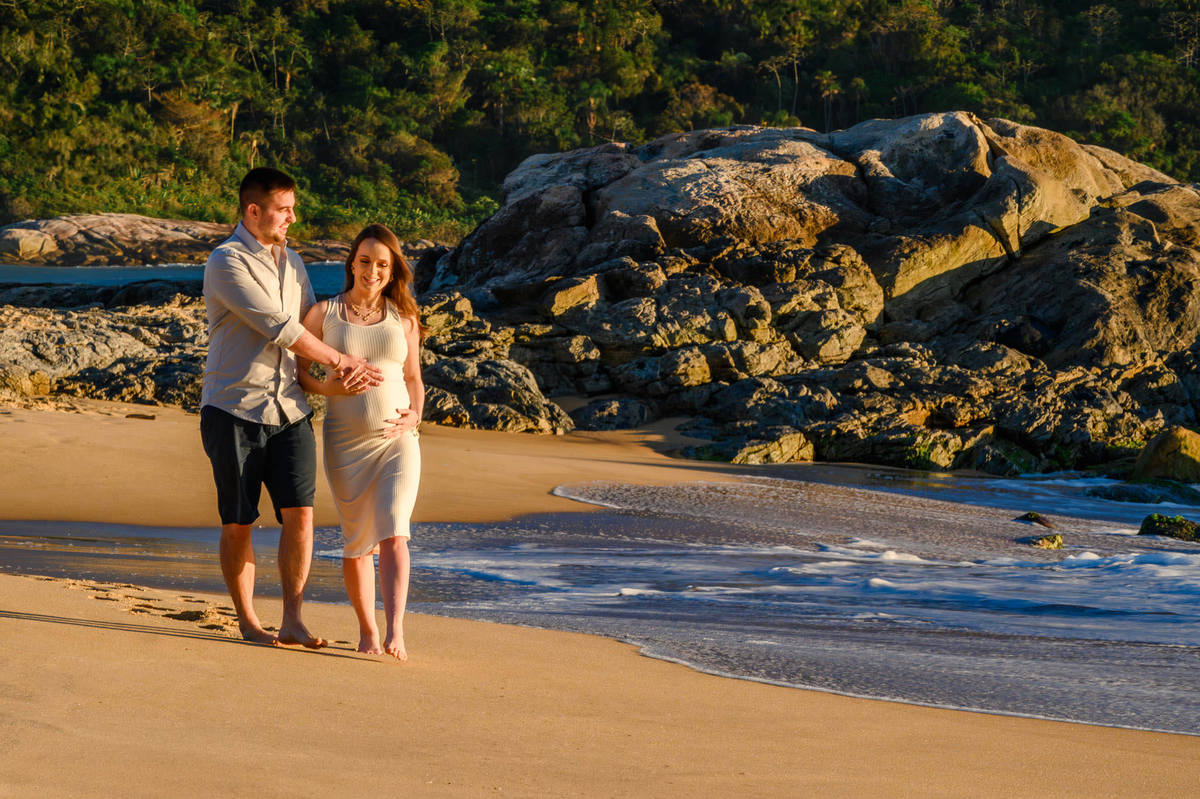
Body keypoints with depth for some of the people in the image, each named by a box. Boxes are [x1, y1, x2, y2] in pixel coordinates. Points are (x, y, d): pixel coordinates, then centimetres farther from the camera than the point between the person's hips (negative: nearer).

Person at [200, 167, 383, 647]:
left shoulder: (290, 261, 15)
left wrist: (343, 372, 1)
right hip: (234, 409, -5)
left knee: (299, 514, -8)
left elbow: (309, 325, 21)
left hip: (288, 409, 5)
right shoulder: (227, 262, -10)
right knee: (238, 524, 2)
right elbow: (278, 328, -16)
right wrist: (340, 361, -11)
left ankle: (292, 621, -5)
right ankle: (247, 620, 16)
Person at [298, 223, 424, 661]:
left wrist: (413, 416, -4)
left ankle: (395, 633, -23)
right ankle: (366, 630, 23)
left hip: (396, 440, 0)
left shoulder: (404, 317, 7)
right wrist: (326, 387, -13)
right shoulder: (323, 313, 2)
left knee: (393, 536, -16)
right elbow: (294, 366, 6)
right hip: (346, 442, 0)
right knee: (359, 543, 6)